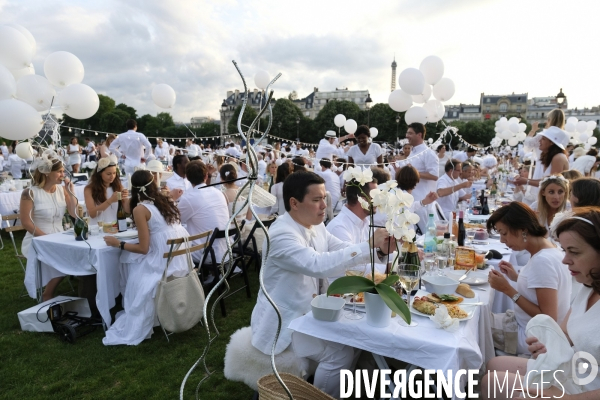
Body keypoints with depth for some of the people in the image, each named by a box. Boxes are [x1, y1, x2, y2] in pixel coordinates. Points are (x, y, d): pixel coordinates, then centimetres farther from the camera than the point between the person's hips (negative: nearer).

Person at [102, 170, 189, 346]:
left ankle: (136, 328, 14)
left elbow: (143, 248, -8)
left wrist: (118, 243, 5)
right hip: (182, 259, 8)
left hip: (165, 263, -8)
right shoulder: (166, 201, 12)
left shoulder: (140, 209, -7)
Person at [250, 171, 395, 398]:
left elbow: (345, 253, 0)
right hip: (283, 320, -8)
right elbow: (319, 265, -39)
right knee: (340, 353, -15)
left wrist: (380, 249, -18)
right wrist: (369, 245, -37)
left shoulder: (315, 226, 1)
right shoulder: (281, 235, -27)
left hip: (308, 310, 9)